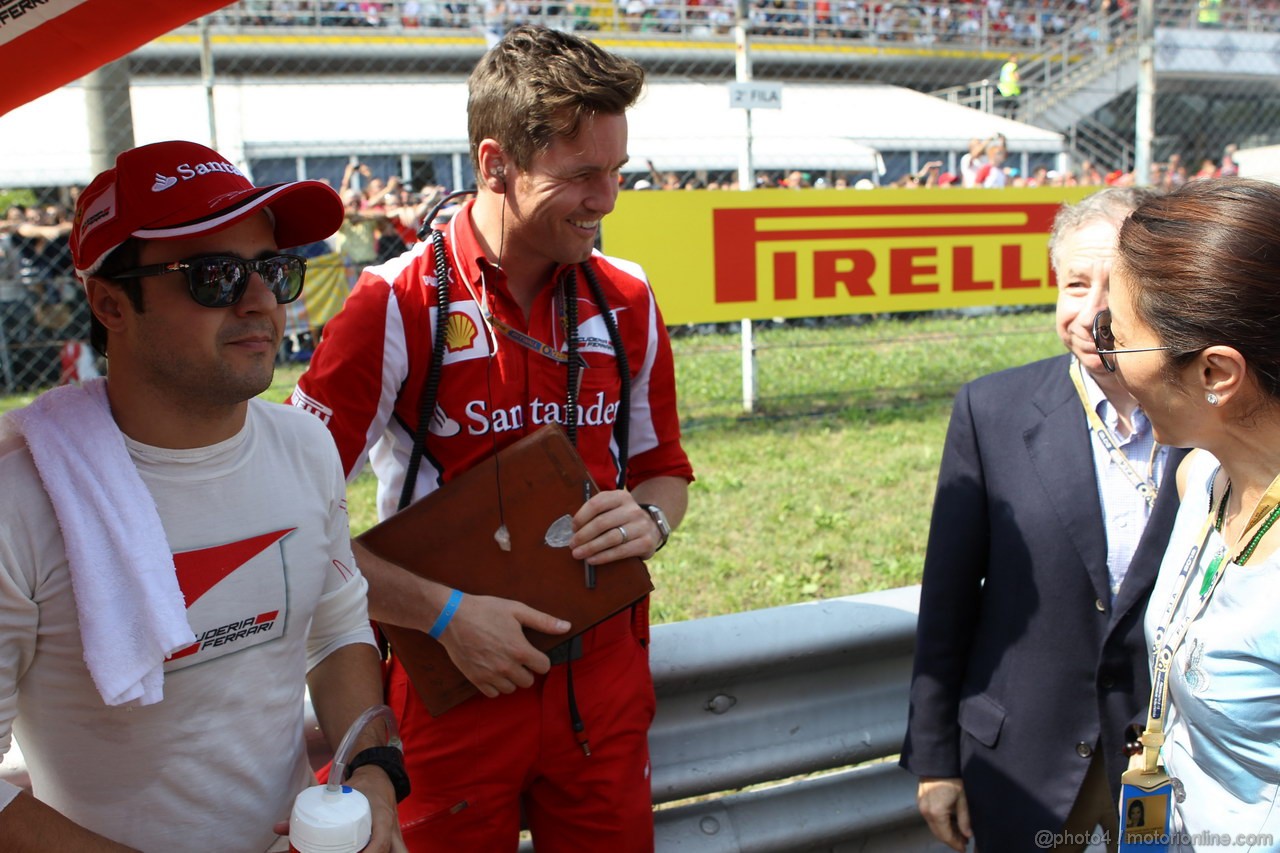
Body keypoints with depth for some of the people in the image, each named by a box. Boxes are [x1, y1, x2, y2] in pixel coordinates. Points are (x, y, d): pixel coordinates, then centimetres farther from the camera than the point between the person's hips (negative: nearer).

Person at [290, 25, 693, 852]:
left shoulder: (627, 301, 0)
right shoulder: (398, 305, -15)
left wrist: (651, 519, -9)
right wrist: (447, 613, -19)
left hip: (604, 681, 4)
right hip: (454, 685, -4)